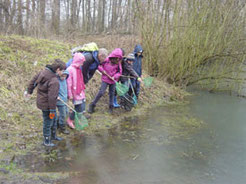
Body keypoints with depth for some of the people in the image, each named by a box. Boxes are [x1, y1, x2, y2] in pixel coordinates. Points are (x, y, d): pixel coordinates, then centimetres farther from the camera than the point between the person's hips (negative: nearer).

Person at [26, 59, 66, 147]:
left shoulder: (43, 72, -3)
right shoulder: (54, 81, -29)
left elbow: (33, 81, 10)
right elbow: (52, 97, -27)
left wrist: (29, 91, 25)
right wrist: (52, 110, -18)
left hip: (41, 101, 9)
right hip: (46, 105, -9)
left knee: (53, 119, 24)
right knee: (48, 122, 8)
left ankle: (53, 136, 42)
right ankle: (46, 141, 26)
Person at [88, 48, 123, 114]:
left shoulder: (118, 63, -2)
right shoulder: (106, 60, -12)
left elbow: (120, 72, 4)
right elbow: (99, 65, -4)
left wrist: (115, 77, -12)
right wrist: (102, 70, -15)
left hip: (113, 80, 3)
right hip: (105, 79, -3)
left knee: (112, 93, 9)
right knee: (101, 92, -9)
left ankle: (111, 107, 24)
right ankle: (92, 105, 3)